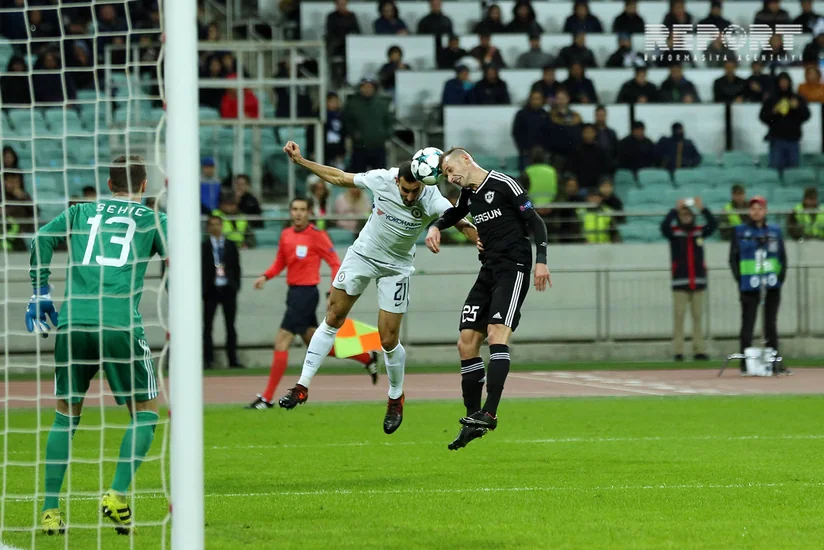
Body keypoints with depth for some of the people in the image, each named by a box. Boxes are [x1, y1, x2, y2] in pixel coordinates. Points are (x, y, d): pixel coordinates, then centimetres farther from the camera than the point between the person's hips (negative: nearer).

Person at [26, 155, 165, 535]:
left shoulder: (81, 212, 20)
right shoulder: (153, 220, 15)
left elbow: (41, 240, 8)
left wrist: (40, 293, 12)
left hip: (72, 323, 3)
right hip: (121, 324, -3)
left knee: (66, 415, 14)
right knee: (144, 412, 12)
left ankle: (50, 510, 8)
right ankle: (117, 495, -5)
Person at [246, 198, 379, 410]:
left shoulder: (316, 235, -12)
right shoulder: (286, 234, 8)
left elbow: (335, 264, -10)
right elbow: (280, 262, 19)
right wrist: (266, 276, 0)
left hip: (306, 293, -9)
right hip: (294, 291, 9)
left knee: (281, 342, -10)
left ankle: (267, 398, -6)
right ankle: (368, 358, 33)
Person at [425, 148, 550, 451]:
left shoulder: (503, 184, -8)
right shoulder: (468, 195, 16)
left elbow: (535, 222, -9)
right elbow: (453, 214, 38)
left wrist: (541, 261, -19)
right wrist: (435, 227, 16)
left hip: (513, 266, -8)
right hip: (488, 269, 8)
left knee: (497, 333, -23)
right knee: (466, 342, 2)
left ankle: (489, 413, -31)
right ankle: (473, 419, 7)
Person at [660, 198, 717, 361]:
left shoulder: (700, 231, 9)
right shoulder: (674, 232, 2)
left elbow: (713, 224, -7)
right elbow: (664, 226, -18)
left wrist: (703, 209, -18)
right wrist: (675, 210, -24)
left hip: (698, 280, 3)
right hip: (680, 280, -3)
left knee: (698, 317, 3)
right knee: (678, 317, -5)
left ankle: (699, 351, 4)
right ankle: (678, 352, -5)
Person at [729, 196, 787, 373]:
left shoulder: (775, 231, 10)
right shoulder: (740, 232, 3)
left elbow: (782, 257, 13)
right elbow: (733, 259, 2)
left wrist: (781, 277, 0)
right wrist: (740, 281, -7)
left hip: (772, 285, 3)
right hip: (750, 285, -3)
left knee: (771, 325, 7)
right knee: (747, 324, -4)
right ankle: (745, 363, -1)